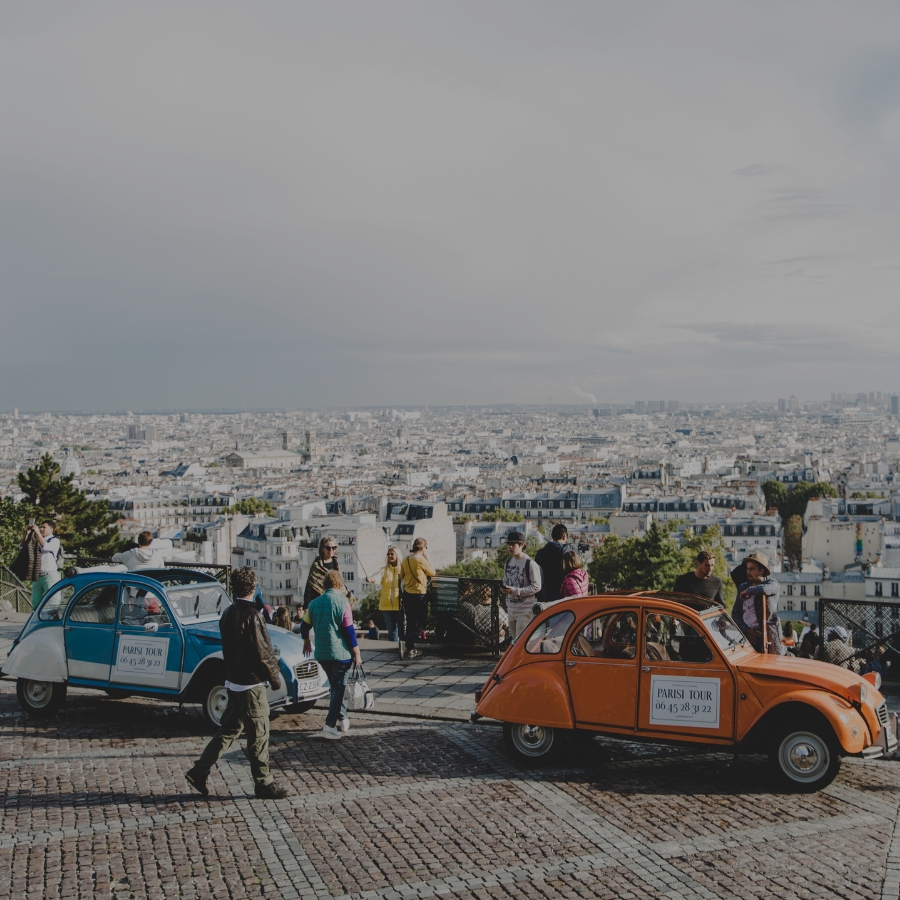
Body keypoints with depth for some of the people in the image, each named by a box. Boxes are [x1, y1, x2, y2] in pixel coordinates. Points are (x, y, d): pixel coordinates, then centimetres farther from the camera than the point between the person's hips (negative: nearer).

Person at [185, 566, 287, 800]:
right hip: (251, 683, -8)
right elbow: (262, 652, -18)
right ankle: (263, 784, 9)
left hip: (233, 681, 8)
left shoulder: (228, 614, 7)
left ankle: (199, 771, 17)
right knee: (258, 735, 1)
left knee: (229, 730, 17)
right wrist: (275, 677, -6)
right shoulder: (251, 615, -19)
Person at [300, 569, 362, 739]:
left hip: (321, 654, 5)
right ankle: (330, 725, -6)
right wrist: (357, 654, -5)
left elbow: (305, 627, 14)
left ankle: (343, 720, 23)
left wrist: (306, 642, 33)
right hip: (340, 653, -5)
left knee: (336, 686, 20)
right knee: (339, 688, 0)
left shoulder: (314, 603, 4)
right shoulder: (342, 602, -11)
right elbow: (349, 631, -12)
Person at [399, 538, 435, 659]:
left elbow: (401, 577, 13)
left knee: (410, 622, 13)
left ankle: (411, 649, 18)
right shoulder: (421, 560, -16)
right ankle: (407, 644, -16)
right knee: (420, 623, 2)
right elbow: (433, 573, -3)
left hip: (407, 594, 7)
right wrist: (427, 557, 0)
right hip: (419, 595, -7)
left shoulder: (405, 560, 4)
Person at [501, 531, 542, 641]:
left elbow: (536, 586, -15)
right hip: (511, 609, 7)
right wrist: (505, 588, -1)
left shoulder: (530, 564, -13)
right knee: (514, 640, 15)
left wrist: (515, 591, -21)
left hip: (525, 610, -7)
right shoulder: (508, 562, 11)